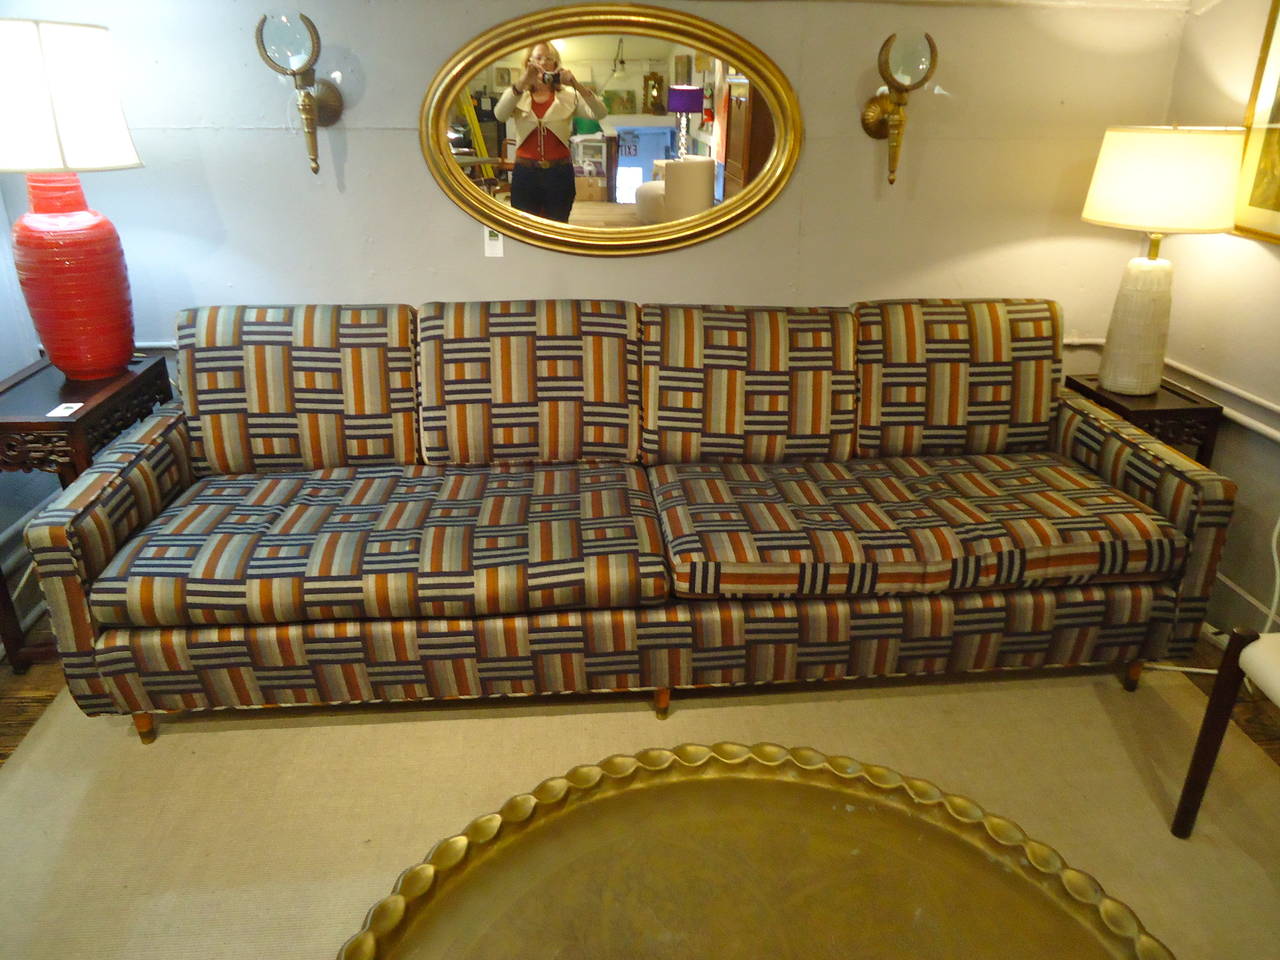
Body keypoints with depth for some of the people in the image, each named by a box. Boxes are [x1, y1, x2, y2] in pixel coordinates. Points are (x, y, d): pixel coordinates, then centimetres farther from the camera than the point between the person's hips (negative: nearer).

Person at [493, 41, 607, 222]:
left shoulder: (569, 95, 4)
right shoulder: (517, 94, 5)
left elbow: (600, 114, -10)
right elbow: (500, 115, -16)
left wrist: (576, 85, -23)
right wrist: (522, 82, -27)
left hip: (559, 173, 0)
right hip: (525, 173, 0)